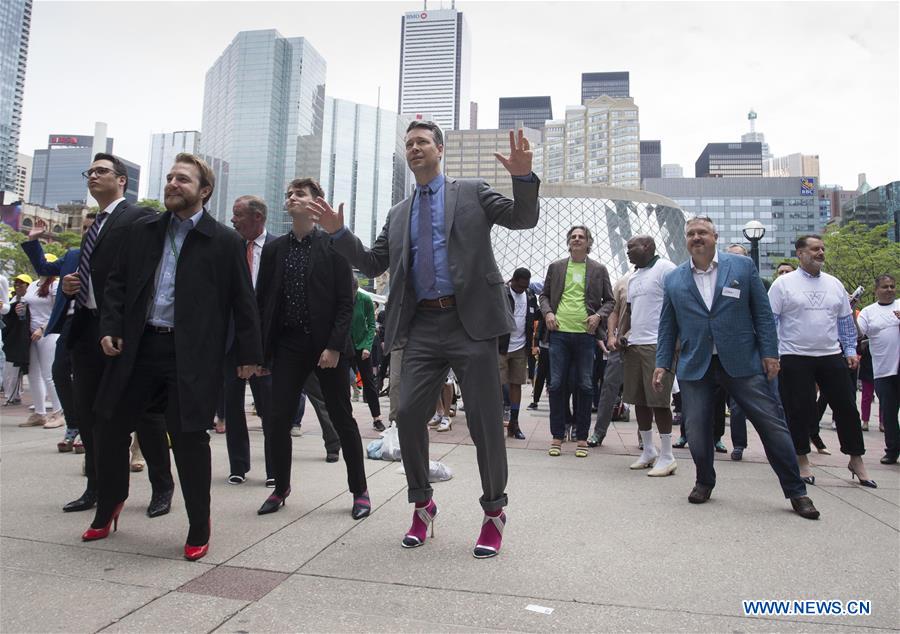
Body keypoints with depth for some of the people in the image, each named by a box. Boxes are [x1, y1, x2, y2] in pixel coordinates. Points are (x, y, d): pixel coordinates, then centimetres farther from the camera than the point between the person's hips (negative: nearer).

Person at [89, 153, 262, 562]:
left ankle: (199, 530, 15)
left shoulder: (225, 242, -1)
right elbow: (117, 282, 15)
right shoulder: (141, 232, 12)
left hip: (192, 355, -5)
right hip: (139, 346, 5)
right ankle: (107, 508, 38)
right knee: (111, 428, 13)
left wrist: (249, 354, -5)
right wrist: (110, 327, 2)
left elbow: (243, 301, -2)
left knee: (189, 439, -2)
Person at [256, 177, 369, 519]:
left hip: (327, 346, -3)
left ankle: (360, 491, 19)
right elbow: (262, 301, 9)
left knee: (342, 419, 5)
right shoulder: (274, 248, 9)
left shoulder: (333, 245, -2)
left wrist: (335, 346, -14)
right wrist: (260, 350, 3)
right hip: (287, 344, 4)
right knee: (278, 420, 3)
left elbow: (346, 301, -6)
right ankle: (281, 488, 25)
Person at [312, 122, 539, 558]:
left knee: (484, 420, 1)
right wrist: (338, 233, 3)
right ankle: (422, 505, 23)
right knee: (408, 415, 1)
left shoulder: (472, 192, 9)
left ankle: (494, 512, 20)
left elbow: (523, 219, -1)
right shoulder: (398, 213, 20)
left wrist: (523, 177, -19)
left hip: (470, 321, -3)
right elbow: (373, 265, 16)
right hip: (423, 326, 4)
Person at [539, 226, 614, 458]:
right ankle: (557, 436, 10)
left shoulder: (599, 269, 8)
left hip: (585, 334, 0)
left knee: (584, 386, 3)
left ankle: (582, 438, 13)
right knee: (557, 384, 0)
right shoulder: (556, 267, 10)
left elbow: (610, 300, 11)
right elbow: (544, 295, 16)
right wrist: (547, 312, -3)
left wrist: (598, 315, -7)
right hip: (559, 332, 1)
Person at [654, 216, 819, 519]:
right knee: (697, 430, 3)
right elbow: (668, 326, 11)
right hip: (695, 366, 1)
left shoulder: (742, 266, 5)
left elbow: (762, 313, 4)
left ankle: (796, 492, 17)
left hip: (742, 362, -1)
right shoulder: (674, 279, 9)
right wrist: (662, 363, 5)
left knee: (773, 424, 1)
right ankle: (704, 482, 28)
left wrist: (769, 353, -2)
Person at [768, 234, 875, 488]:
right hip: (795, 359, -4)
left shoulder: (834, 284, 12)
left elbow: (846, 321, 18)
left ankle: (856, 460, 21)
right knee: (799, 410, 1)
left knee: (847, 407, 6)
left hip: (832, 357, 5)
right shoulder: (784, 284, -3)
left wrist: (850, 350, 10)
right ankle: (802, 461, 15)